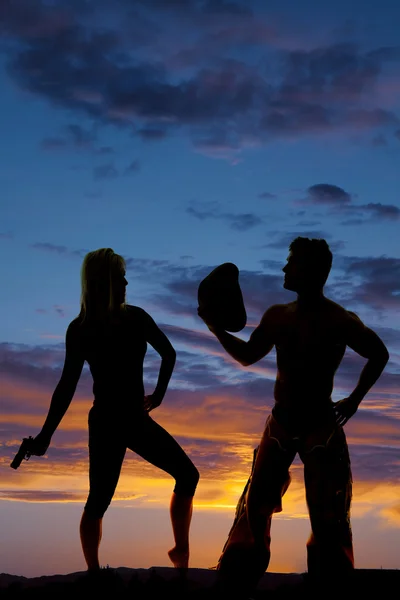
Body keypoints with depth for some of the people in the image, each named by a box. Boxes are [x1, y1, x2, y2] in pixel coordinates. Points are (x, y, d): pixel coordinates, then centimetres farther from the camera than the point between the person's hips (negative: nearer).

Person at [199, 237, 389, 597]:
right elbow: (248, 356, 12)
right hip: (280, 424, 4)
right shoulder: (278, 316, 1)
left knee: (328, 516, 0)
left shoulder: (339, 321, -14)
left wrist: (354, 400, -2)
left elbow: (379, 354, -2)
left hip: (321, 427, -4)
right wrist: (217, 329, 1)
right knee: (255, 505, 7)